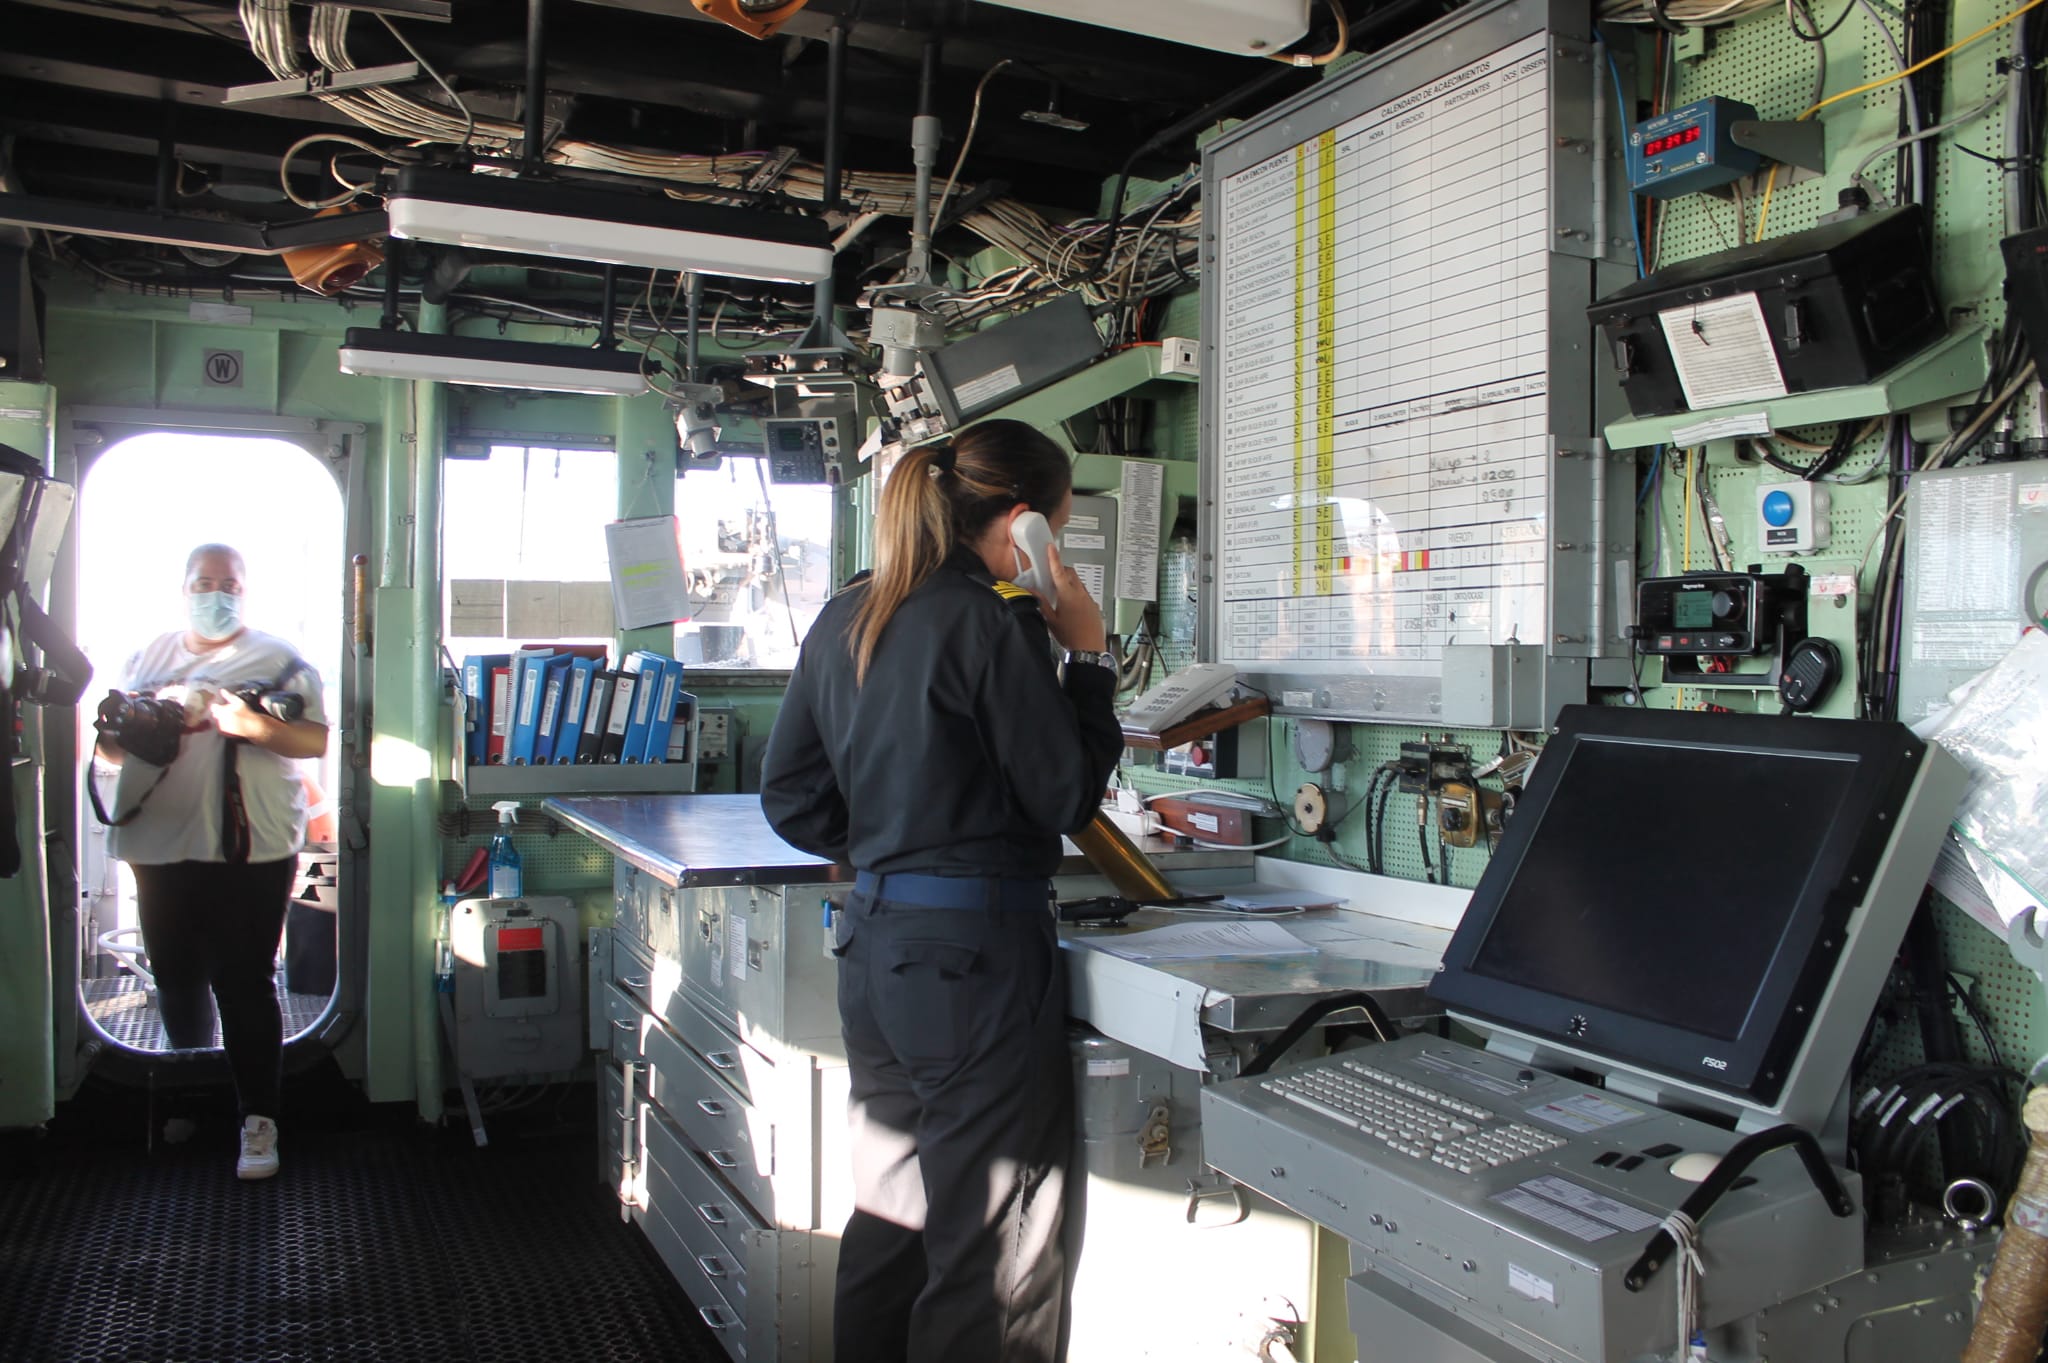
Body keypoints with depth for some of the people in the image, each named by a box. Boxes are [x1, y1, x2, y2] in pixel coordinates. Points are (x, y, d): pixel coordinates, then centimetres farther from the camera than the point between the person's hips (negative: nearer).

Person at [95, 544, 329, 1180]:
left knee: (244, 984, -5)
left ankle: (258, 1119, 2)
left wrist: (256, 726, -23)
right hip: (160, 847, 5)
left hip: (250, 850, -5)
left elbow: (317, 741, -6)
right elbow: (110, 743, 19)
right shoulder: (149, 658, 15)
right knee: (177, 979, 15)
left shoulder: (277, 660, 1)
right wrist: (133, 731, -4)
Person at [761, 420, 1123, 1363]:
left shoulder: (843, 621, 9)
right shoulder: (994, 622, -14)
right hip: (974, 949, -8)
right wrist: (1086, 654, -1)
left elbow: (790, 796, 12)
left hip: (871, 945, 8)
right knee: (992, 1251, 4)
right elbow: (1067, 795, -8)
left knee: (893, 1212, 21)